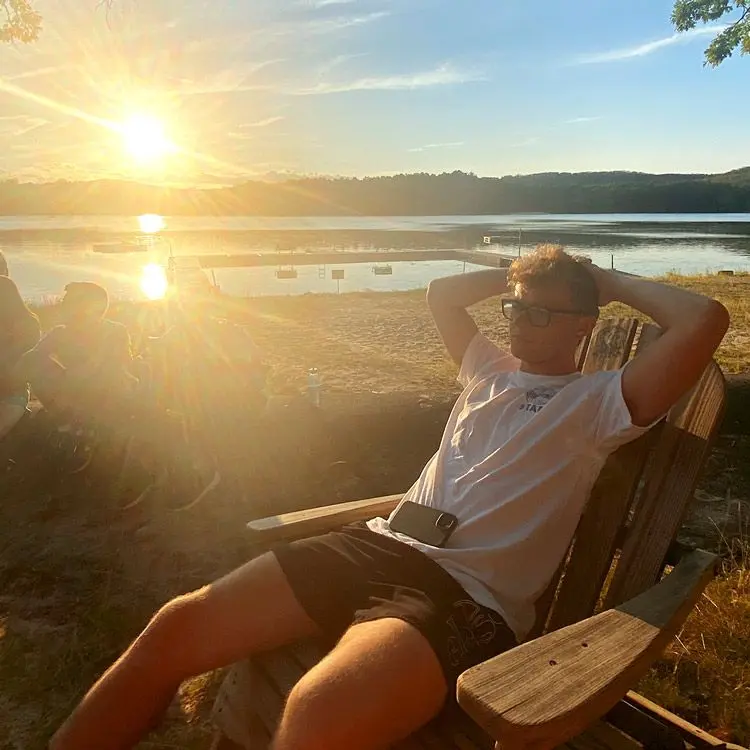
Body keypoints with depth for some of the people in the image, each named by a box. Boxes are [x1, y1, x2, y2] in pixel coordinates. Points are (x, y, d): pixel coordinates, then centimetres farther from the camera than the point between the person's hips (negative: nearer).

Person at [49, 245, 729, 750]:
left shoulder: (599, 401, 7)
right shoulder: (492, 368, 25)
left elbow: (706, 321, -5)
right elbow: (442, 293, 39)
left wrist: (614, 283, 10)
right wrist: (518, 275, 34)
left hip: (466, 594, -6)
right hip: (380, 543, 7)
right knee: (179, 625, -10)